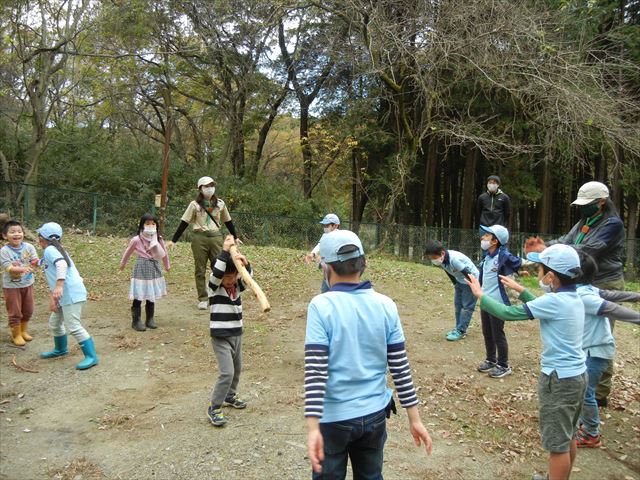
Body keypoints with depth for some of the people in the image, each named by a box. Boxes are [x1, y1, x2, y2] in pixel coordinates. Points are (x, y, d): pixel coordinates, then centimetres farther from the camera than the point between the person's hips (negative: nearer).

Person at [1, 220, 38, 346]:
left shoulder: (29, 247, -8)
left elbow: (35, 261, -12)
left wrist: (35, 262, -37)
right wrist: (21, 269, -41)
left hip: (27, 283, 4)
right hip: (11, 286, -4)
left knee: (28, 310, 16)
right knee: (14, 312, 5)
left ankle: (23, 331, 36)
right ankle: (16, 335, 22)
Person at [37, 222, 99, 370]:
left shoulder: (50, 250, -8)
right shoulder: (56, 249, 21)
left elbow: (62, 264, -29)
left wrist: (58, 286, -38)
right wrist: (53, 298, 20)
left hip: (71, 294, -11)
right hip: (65, 295, 11)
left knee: (73, 326, -13)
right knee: (54, 323, 24)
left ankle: (91, 356, -10)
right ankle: (60, 349, 43)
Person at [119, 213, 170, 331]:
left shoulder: (158, 239, -1)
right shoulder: (136, 240, -9)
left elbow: (163, 254, 12)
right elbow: (128, 252, 9)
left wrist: (167, 266, 15)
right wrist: (123, 263, 22)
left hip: (154, 268, 3)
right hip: (141, 268, -3)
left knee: (151, 296, 11)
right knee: (138, 297, -2)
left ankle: (150, 319, 22)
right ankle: (136, 321, 7)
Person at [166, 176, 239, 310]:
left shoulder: (220, 204, 6)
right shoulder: (195, 205, 0)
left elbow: (228, 222, 17)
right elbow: (184, 223, 0)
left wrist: (235, 237, 23)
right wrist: (173, 240, -3)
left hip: (216, 238, 2)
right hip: (199, 238, -1)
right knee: (200, 270, 5)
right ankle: (203, 299, 13)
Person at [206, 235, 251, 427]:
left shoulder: (237, 287, 3)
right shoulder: (214, 287, -11)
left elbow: (247, 277, -15)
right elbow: (216, 273, -31)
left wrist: (245, 263, -35)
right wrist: (225, 251, -34)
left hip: (237, 335, 7)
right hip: (220, 338, -7)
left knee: (237, 370, 20)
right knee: (227, 373, -13)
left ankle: (229, 396, 43)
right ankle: (214, 408, 1)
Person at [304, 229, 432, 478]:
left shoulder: (321, 306, -16)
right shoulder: (385, 305, -5)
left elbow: (315, 371, -20)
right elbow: (400, 367, -2)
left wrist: (313, 427, -19)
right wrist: (414, 418, 5)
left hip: (333, 418, -3)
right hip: (374, 415, 4)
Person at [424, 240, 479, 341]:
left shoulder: (455, 259, -38)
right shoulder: (441, 260, -12)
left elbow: (468, 274, -30)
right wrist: (455, 284, 17)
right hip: (460, 281, 8)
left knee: (467, 306, -4)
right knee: (457, 305, 11)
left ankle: (461, 331, -1)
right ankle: (459, 328, 19)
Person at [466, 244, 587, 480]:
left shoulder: (555, 301, -23)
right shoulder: (573, 298, 4)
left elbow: (508, 313, -22)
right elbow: (541, 307, 23)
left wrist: (480, 294, -10)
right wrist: (519, 289, 24)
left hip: (559, 379, -9)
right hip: (577, 375, 9)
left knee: (557, 443, 4)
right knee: (568, 437, 23)